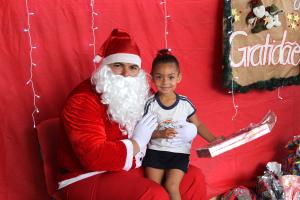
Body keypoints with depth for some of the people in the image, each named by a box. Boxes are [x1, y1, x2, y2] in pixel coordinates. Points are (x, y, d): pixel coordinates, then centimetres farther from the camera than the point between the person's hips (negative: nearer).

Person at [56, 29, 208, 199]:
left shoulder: (137, 94, 6)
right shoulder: (83, 101, -18)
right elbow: (94, 157, -29)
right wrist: (136, 144, -18)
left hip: (137, 169, 8)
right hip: (90, 179, -8)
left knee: (194, 177, 6)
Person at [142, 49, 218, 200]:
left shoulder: (185, 103, -4)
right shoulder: (150, 104, -6)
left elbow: (198, 125, 8)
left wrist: (213, 140, -2)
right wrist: (160, 134, -20)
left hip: (179, 152, 0)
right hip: (155, 151, 1)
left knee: (171, 186, -14)